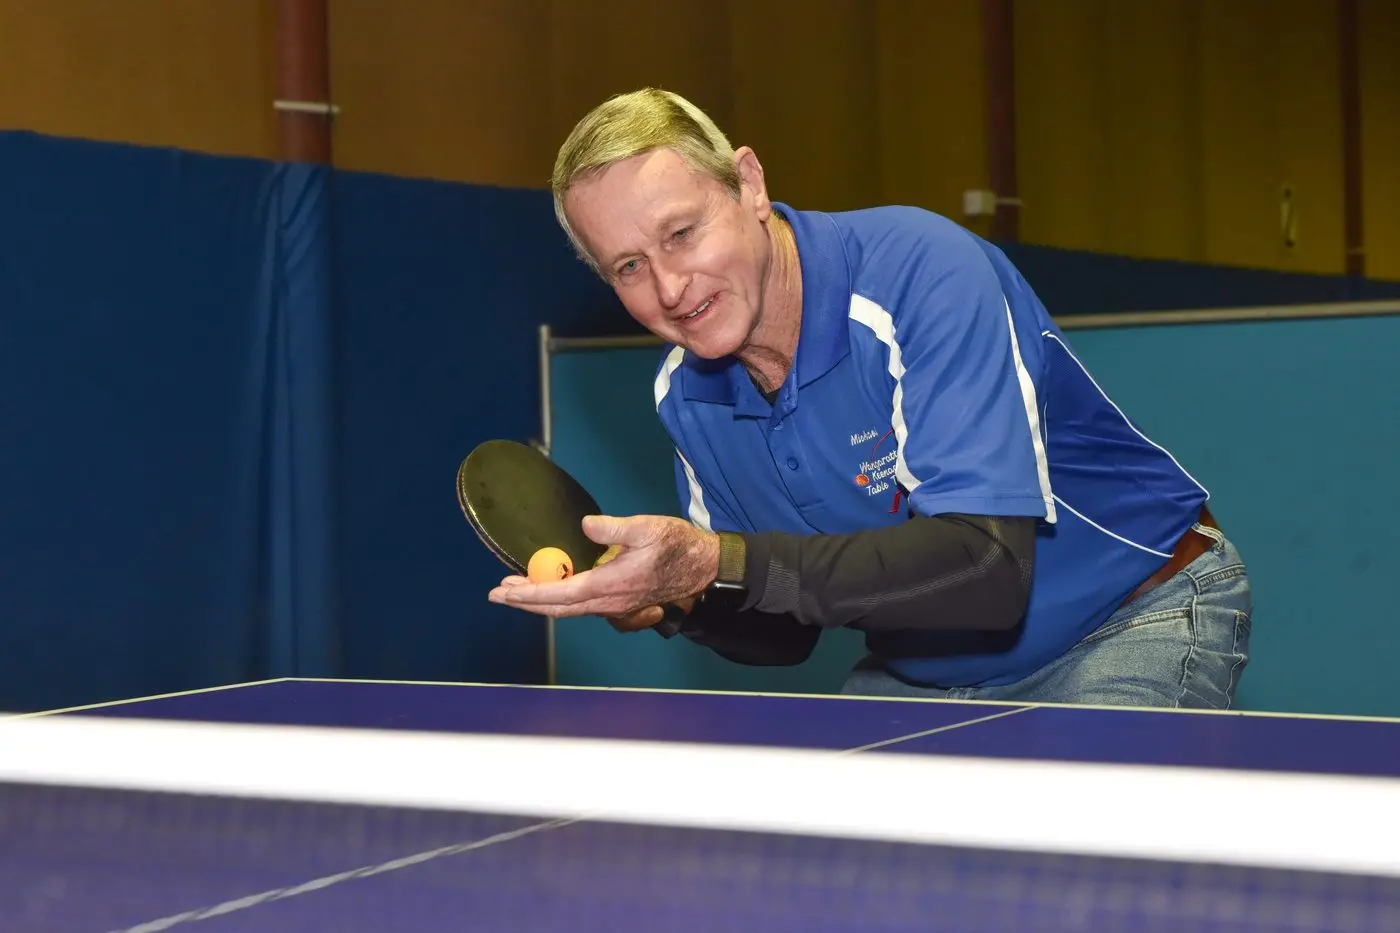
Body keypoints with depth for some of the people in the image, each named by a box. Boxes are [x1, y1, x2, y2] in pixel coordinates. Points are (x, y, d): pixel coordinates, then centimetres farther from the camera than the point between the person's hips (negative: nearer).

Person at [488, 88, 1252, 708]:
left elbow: (988, 569, -37)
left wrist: (717, 566, -43)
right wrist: (676, 600, -18)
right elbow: (787, 634, 5)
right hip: (925, 676, 6)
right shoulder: (683, 394, -4)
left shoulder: (920, 272, -27)